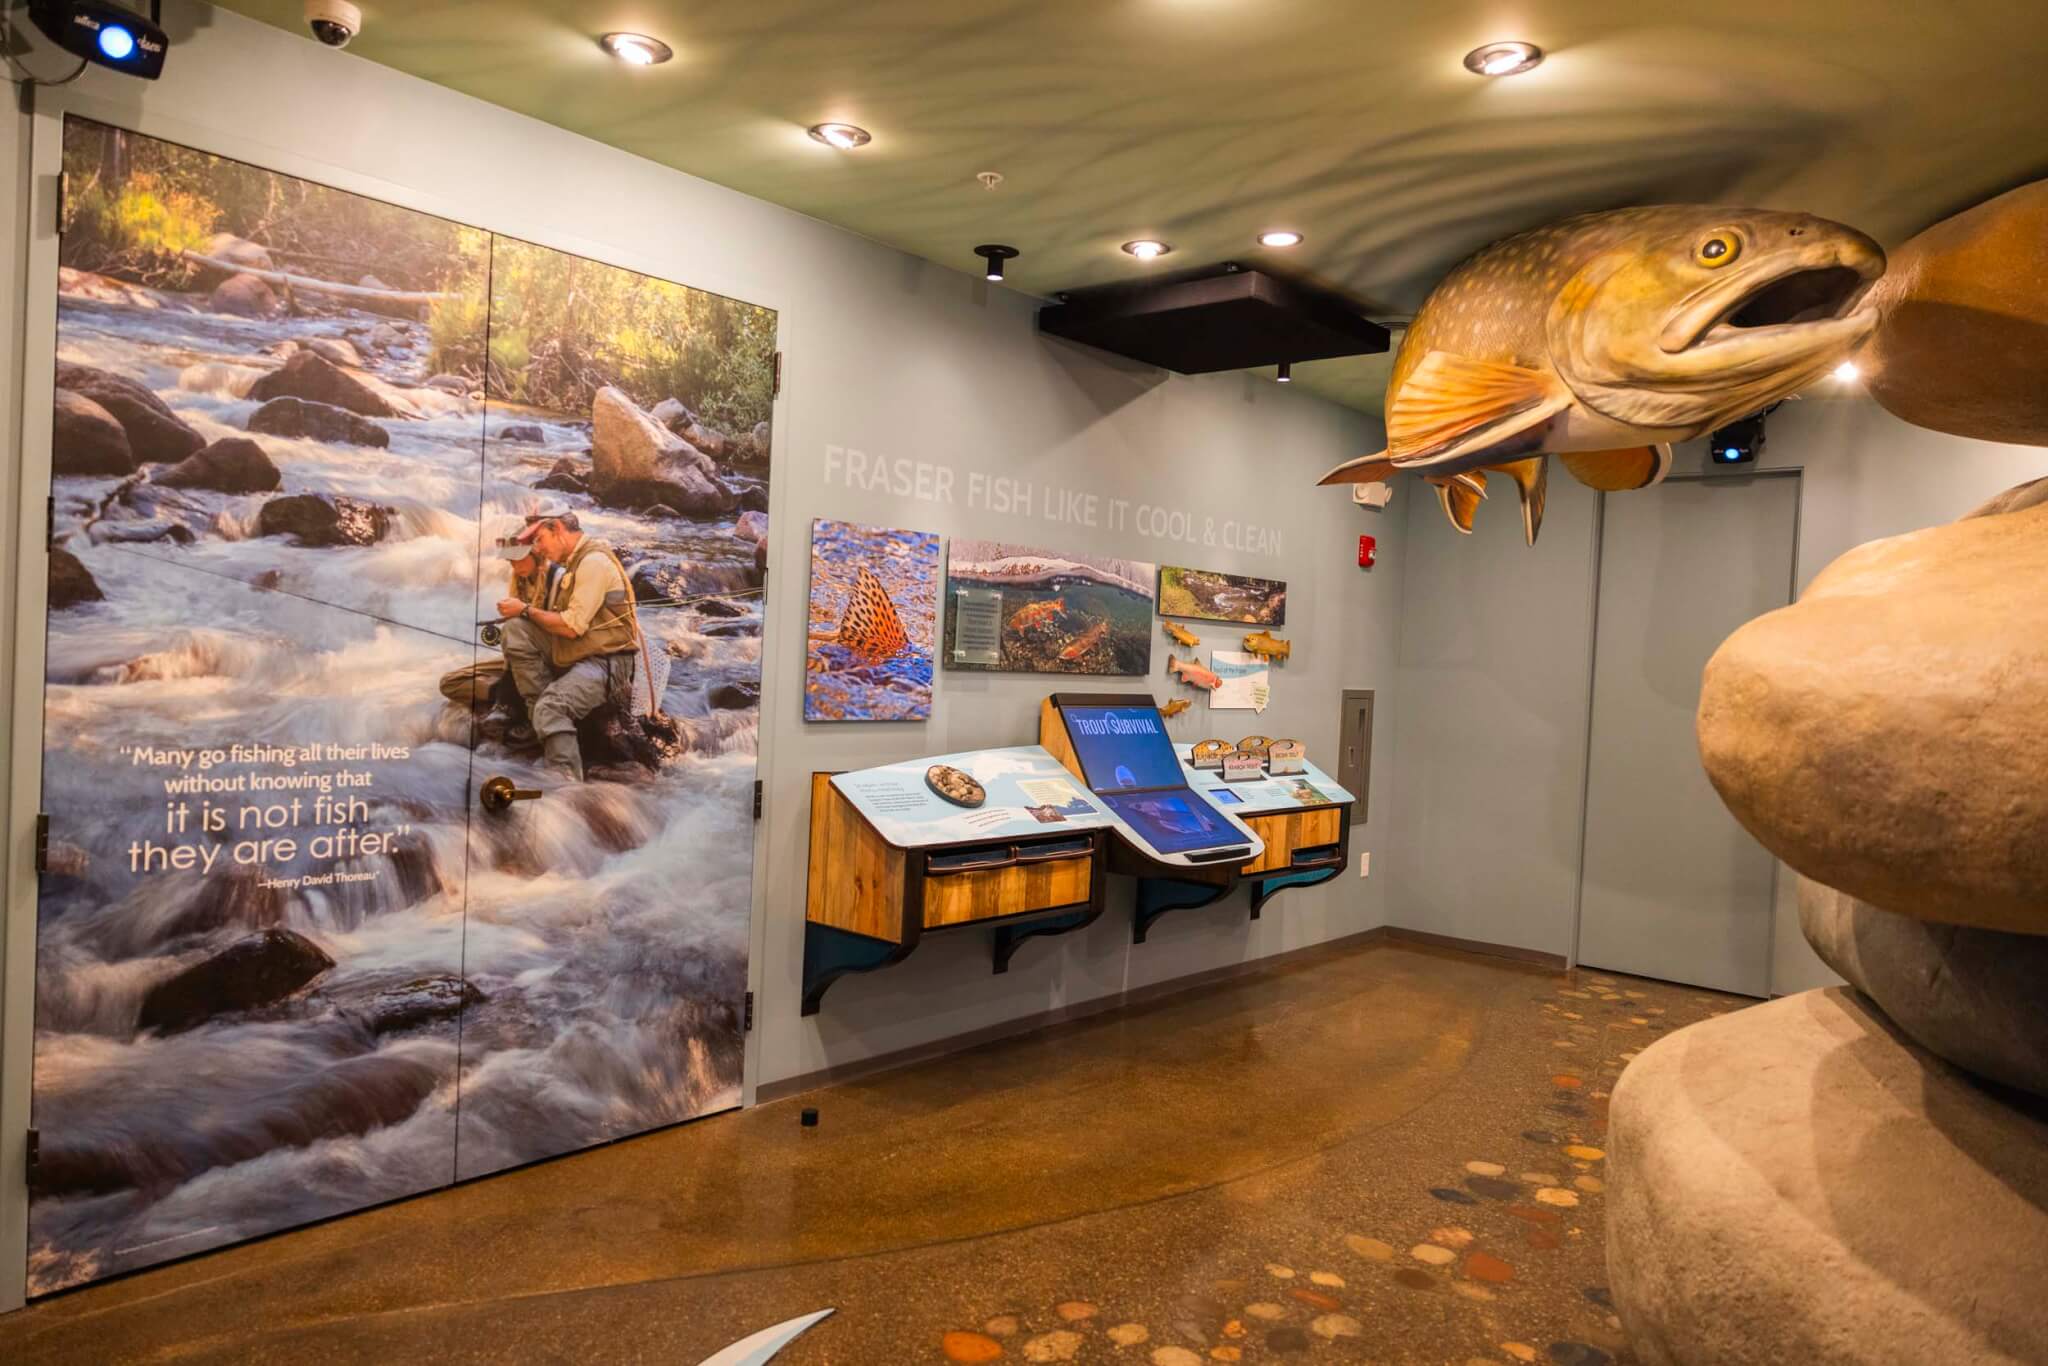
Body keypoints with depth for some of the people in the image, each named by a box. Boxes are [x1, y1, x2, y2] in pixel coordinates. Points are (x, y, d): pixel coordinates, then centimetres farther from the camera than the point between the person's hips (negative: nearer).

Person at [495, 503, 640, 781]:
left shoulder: (594, 561, -14)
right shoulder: (574, 562, 17)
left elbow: (572, 627, -17)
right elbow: (558, 620, 17)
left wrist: (526, 609, -6)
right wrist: (522, 613, 3)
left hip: (604, 663, -10)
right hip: (571, 655, 10)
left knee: (551, 707, -30)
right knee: (515, 629, -4)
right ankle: (545, 722, -7)